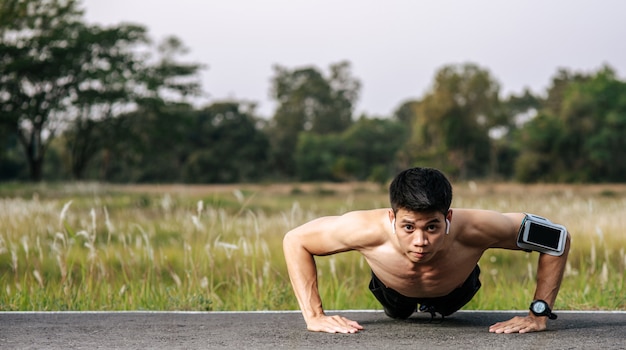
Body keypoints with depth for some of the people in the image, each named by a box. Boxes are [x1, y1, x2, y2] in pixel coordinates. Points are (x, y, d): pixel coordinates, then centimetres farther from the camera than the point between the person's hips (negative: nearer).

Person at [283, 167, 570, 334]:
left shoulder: (475, 229, -49)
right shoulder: (367, 229, -48)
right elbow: (295, 240, -30)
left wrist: (539, 314, -35)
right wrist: (313, 315, -35)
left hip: (455, 292, 0)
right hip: (394, 292, 0)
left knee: (444, 308, 37)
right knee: (397, 313, 37)